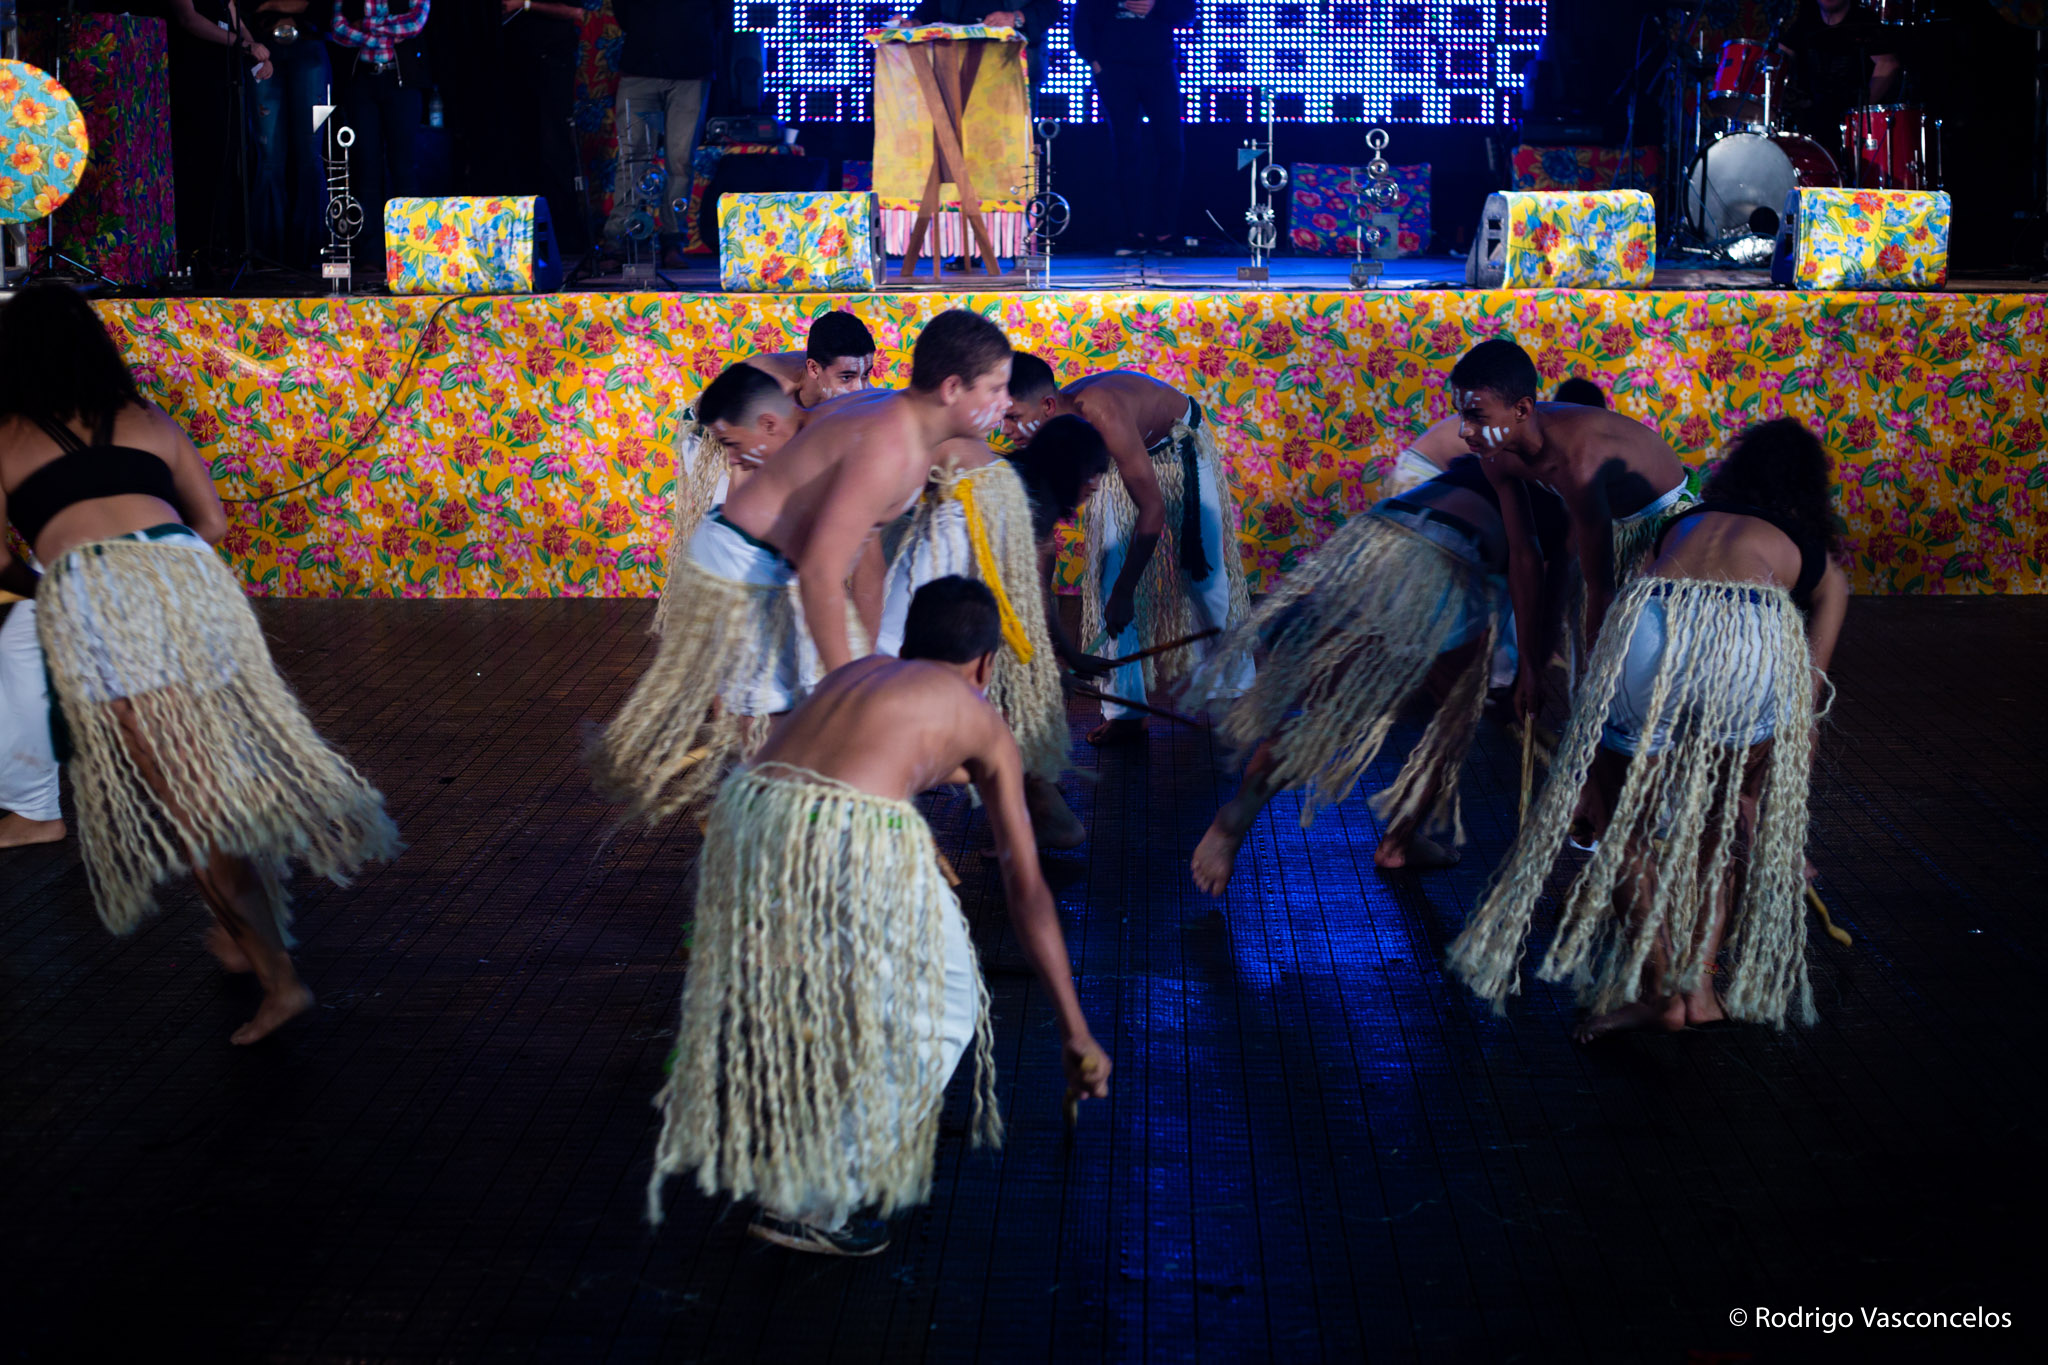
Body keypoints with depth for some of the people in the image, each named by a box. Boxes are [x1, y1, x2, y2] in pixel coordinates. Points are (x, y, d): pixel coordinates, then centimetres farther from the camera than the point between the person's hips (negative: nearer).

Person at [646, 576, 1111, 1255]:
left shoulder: (855, 671, 34)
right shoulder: (979, 719, 22)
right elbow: (1028, 892, 23)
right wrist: (1075, 1032, 27)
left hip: (746, 816, 6)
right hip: (856, 844, -6)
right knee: (940, 1013, 16)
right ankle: (811, 1198, 13)